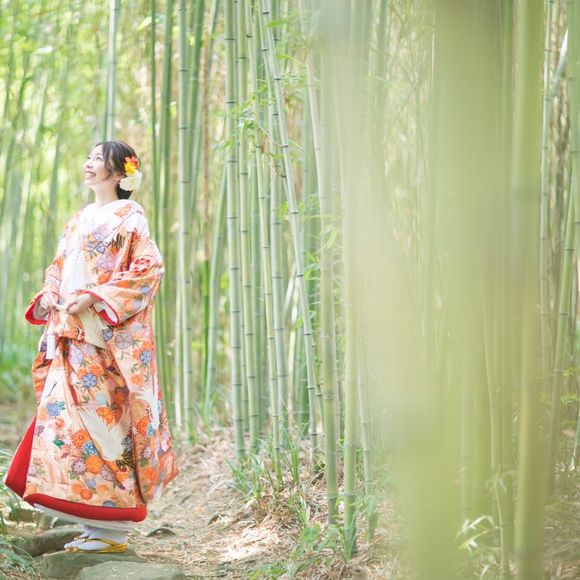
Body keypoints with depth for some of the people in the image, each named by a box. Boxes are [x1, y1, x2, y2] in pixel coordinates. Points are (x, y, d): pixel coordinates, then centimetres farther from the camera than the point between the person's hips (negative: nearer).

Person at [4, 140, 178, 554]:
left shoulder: (129, 216, -1)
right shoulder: (80, 220, 21)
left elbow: (149, 269, -11)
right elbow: (59, 269, 23)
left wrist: (94, 298, -17)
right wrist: (47, 299, 1)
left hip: (108, 335, -7)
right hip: (71, 336, 7)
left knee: (100, 419, -11)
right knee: (66, 416, 2)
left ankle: (113, 529, -5)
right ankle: (94, 527, 7)